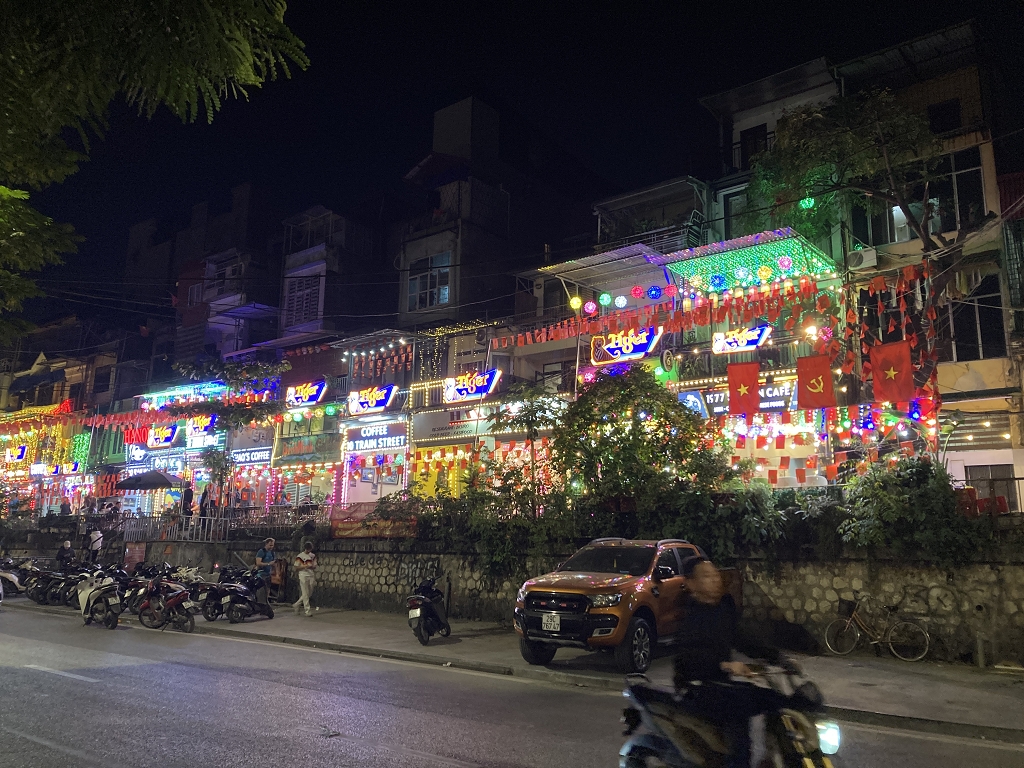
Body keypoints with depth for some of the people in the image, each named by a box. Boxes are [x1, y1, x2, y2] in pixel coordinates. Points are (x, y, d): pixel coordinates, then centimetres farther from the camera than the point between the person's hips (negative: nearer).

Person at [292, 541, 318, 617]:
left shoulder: (313, 556, 10)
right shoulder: (300, 556, -5)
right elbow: (296, 568, -5)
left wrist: (315, 579, 3)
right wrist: (305, 566, -18)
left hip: (311, 576, 5)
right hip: (303, 576, -5)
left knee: (309, 594, 8)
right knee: (305, 594, -4)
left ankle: (296, 604, 25)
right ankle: (308, 611, 1)